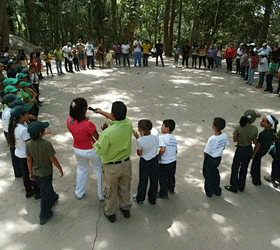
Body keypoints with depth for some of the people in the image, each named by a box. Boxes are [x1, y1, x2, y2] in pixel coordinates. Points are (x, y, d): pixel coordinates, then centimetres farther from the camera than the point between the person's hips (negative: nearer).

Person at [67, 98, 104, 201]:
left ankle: (79, 193, 46)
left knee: (81, 169, 31)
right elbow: (98, 138, -20)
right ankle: (102, 195, 35)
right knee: (99, 171, 19)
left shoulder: (69, 121, -15)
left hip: (77, 150, 5)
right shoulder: (88, 125, -32)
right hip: (91, 151, -5)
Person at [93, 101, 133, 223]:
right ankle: (125, 209, 48)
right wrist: (102, 112, 14)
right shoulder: (128, 124, -17)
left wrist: (96, 143, -2)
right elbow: (119, 119, 6)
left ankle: (110, 213, 42)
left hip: (111, 167, -4)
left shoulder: (107, 133, -34)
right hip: (126, 163, 4)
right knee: (124, 187, 27)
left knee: (110, 190, 20)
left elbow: (100, 151, -22)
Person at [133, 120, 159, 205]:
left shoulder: (140, 141, -24)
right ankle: (152, 199, 33)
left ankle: (140, 199, 35)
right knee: (154, 181, 18)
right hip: (155, 161, 3)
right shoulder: (156, 136, -15)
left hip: (144, 162, -3)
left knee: (143, 181, 16)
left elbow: (139, 153, -11)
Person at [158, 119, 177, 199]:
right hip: (173, 161, 7)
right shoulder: (174, 138, 2)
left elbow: (162, 150, -31)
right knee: (171, 176, 26)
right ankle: (171, 189, 45)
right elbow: (176, 151, 4)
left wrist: (158, 156, -15)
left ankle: (163, 194, 24)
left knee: (163, 179, 11)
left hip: (164, 163, -7)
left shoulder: (162, 137, -19)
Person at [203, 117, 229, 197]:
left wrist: (205, 158, -1)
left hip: (210, 159, -6)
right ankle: (217, 190, 44)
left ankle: (209, 192, 36)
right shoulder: (225, 136, -16)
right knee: (215, 173, 28)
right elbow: (224, 146, 2)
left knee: (208, 175, 18)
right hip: (218, 158, 6)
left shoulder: (212, 139, -34)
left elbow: (206, 152, -22)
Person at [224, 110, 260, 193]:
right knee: (244, 168, 23)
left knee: (235, 168, 17)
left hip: (240, 150, -3)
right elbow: (255, 142, -7)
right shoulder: (254, 129, -17)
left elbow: (235, 140, -13)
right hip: (249, 150, 3)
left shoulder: (238, 128, -24)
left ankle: (234, 187, 32)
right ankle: (241, 186, 39)